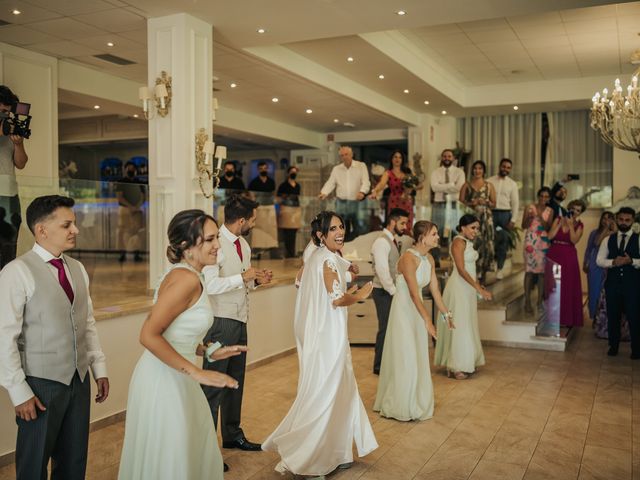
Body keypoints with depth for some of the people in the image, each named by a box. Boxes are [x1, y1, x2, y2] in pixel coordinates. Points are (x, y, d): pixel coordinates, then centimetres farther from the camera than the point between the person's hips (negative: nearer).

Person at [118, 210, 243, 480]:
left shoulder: (182, 275, 9)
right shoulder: (187, 279, -21)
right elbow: (149, 335, -26)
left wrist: (208, 352, 10)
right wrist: (197, 373, -24)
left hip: (174, 378, 9)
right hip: (163, 381, -9)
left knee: (194, 454, 21)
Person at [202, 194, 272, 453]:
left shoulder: (243, 244, 11)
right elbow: (210, 285, -26)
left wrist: (256, 280, 3)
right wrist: (243, 277, -21)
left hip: (239, 322, 9)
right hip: (220, 322, -9)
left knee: (235, 382, 19)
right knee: (213, 386, -2)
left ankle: (232, 435, 34)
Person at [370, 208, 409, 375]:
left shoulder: (394, 241, 12)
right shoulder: (382, 242, -17)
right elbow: (382, 271, -22)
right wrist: (394, 292, -18)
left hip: (392, 291, 9)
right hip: (384, 292, -9)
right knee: (385, 328, -2)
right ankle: (379, 366, 10)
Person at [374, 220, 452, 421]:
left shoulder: (429, 259, 2)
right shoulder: (409, 258, -23)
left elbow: (435, 289, 8)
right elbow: (414, 294, -25)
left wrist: (446, 314, 10)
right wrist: (428, 321, -26)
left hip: (417, 310, 8)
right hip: (403, 310, -8)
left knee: (419, 358, 15)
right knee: (405, 359, 0)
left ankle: (415, 402, 30)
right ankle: (400, 407, 16)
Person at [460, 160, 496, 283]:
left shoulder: (489, 186, 12)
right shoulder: (467, 185, 10)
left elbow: (493, 204, 12)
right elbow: (460, 201, 4)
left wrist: (485, 202, -7)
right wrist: (470, 203, -12)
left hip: (486, 218, 1)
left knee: (486, 244, -6)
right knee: (472, 244, -9)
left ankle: (482, 273, 7)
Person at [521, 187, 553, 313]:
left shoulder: (550, 211, 10)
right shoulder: (530, 207, 3)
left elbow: (548, 228, -1)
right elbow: (524, 226, 1)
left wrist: (540, 217, -15)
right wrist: (529, 218, -17)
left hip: (544, 242, 2)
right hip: (531, 242, -2)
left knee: (542, 271, 0)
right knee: (529, 270, -7)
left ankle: (540, 301, 9)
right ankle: (527, 301, -4)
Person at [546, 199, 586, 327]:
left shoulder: (579, 225, 4)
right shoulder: (558, 219, 5)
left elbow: (574, 240, -12)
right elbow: (550, 236, -7)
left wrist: (570, 225, -12)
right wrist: (561, 223, -7)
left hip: (569, 258, -1)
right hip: (554, 255, 1)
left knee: (569, 287, 1)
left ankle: (568, 318, 10)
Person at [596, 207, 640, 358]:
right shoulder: (608, 239, 8)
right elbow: (599, 260, 3)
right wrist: (613, 262, -14)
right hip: (613, 284, 3)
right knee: (613, 316, 11)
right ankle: (613, 346, 25)